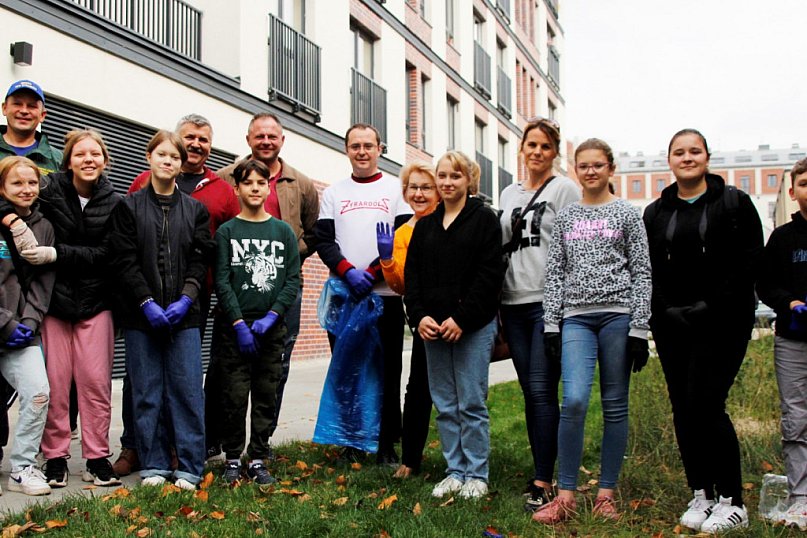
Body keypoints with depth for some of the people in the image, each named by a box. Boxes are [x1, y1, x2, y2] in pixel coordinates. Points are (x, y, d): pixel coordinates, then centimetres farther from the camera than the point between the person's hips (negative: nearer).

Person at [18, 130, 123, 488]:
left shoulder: (115, 204, 1)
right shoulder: (49, 190, 0)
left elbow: (106, 254, -7)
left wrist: (56, 254, -18)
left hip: (95, 301, 1)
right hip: (52, 298, 0)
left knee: (96, 381, 0)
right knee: (54, 381, 0)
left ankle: (97, 458, 10)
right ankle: (55, 457, 13)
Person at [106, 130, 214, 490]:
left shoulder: (195, 210, 10)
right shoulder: (129, 207, 6)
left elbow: (200, 259, 3)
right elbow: (124, 261, -1)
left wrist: (186, 299, -11)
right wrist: (147, 303, -11)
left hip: (183, 313, 1)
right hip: (141, 314, 0)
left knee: (187, 389, -1)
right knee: (147, 391, 4)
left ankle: (190, 467, 7)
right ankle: (153, 465, 15)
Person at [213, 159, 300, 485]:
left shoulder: (283, 231, 8)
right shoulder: (227, 232, 3)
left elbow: (293, 280, 3)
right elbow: (222, 282, -4)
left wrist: (271, 316, -9)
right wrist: (239, 324, -13)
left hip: (271, 327, 2)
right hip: (234, 327, -2)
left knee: (266, 396, 6)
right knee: (235, 396, 0)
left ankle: (258, 460, 16)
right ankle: (233, 459, 14)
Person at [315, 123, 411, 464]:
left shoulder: (397, 188, 7)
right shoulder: (333, 193, 13)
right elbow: (323, 240, 4)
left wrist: (372, 272, -13)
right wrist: (348, 271, -14)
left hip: (385, 295, -2)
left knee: (387, 372, 1)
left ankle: (387, 444, 9)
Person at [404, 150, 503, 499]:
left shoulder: (484, 220, -1)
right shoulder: (425, 225, 14)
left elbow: (489, 275, -9)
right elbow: (411, 274, 10)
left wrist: (461, 319, -15)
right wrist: (419, 316, -5)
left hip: (474, 327, -5)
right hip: (433, 328, 5)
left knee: (471, 403, 0)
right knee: (444, 405, 9)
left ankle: (476, 475, 13)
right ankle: (455, 471, 20)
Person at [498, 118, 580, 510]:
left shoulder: (565, 189, 2)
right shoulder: (508, 195, 19)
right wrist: (497, 306, 15)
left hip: (549, 302, -5)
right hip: (513, 302, 6)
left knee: (542, 391, -9)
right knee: (530, 393, 8)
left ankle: (543, 483, -3)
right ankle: (541, 473, 17)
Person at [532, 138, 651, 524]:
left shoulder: (626, 214, 6)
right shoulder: (565, 216, 13)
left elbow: (642, 273, 3)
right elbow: (554, 273, 11)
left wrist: (639, 329, -4)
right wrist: (551, 324, 4)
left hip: (617, 314, -1)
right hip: (576, 317, 1)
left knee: (615, 405, 3)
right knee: (574, 400, -14)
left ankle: (606, 492, 15)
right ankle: (565, 495, -4)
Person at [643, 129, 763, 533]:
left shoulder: (734, 204, 2)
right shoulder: (655, 213, 13)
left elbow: (749, 263, -4)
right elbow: (650, 271, 10)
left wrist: (710, 308, -13)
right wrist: (668, 311, -6)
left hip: (721, 322, -4)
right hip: (672, 325, 4)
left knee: (705, 405, -11)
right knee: (683, 410, 5)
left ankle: (731, 502, 2)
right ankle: (700, 495, 17)